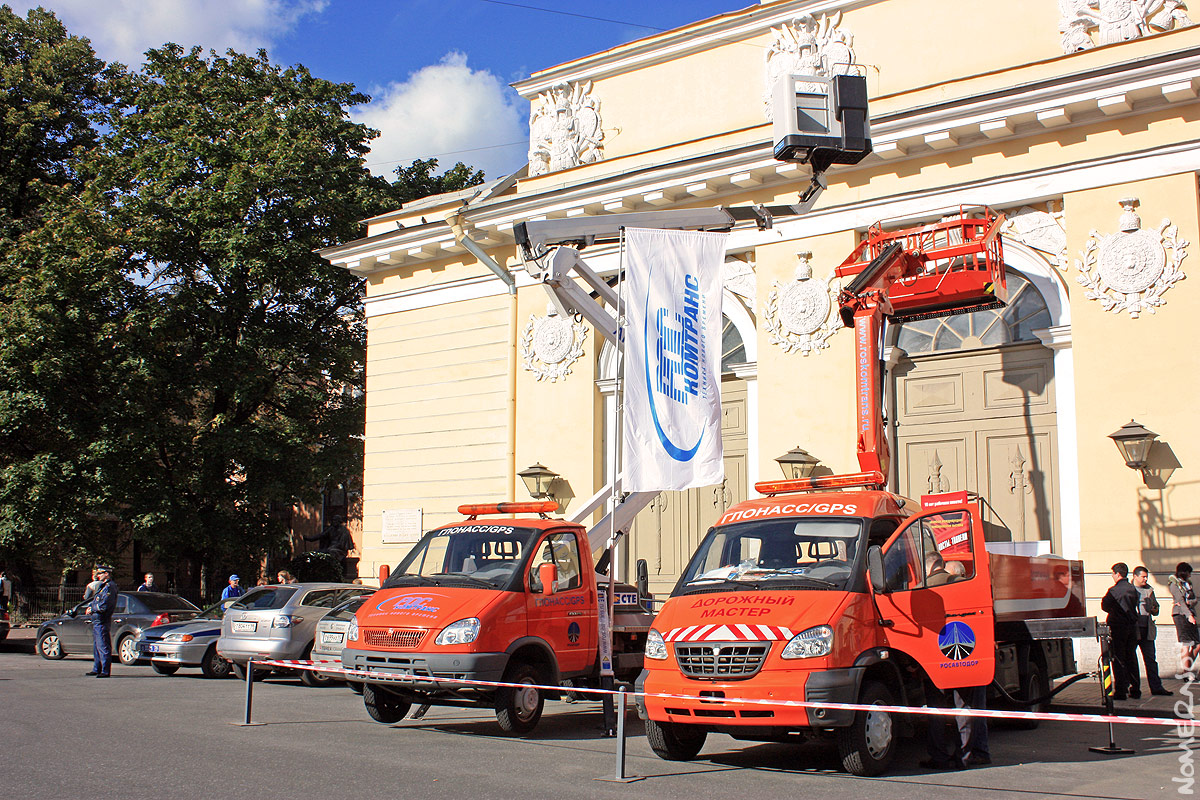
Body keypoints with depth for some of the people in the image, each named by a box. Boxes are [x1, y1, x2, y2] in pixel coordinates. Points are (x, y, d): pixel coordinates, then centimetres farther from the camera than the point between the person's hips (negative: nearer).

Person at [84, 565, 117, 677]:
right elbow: (95, 600, 25)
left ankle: (105, 671, -9)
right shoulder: (103, 586, 18)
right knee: (97, 646, 17)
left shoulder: (109, 587, -15)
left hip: (102, 621, -11)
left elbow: (103, 606, -21)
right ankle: (97, 669, 25)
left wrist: (92, 609, -8)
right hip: (96, 621, 11)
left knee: (103, 647, -9)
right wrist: (90, 606, 5)